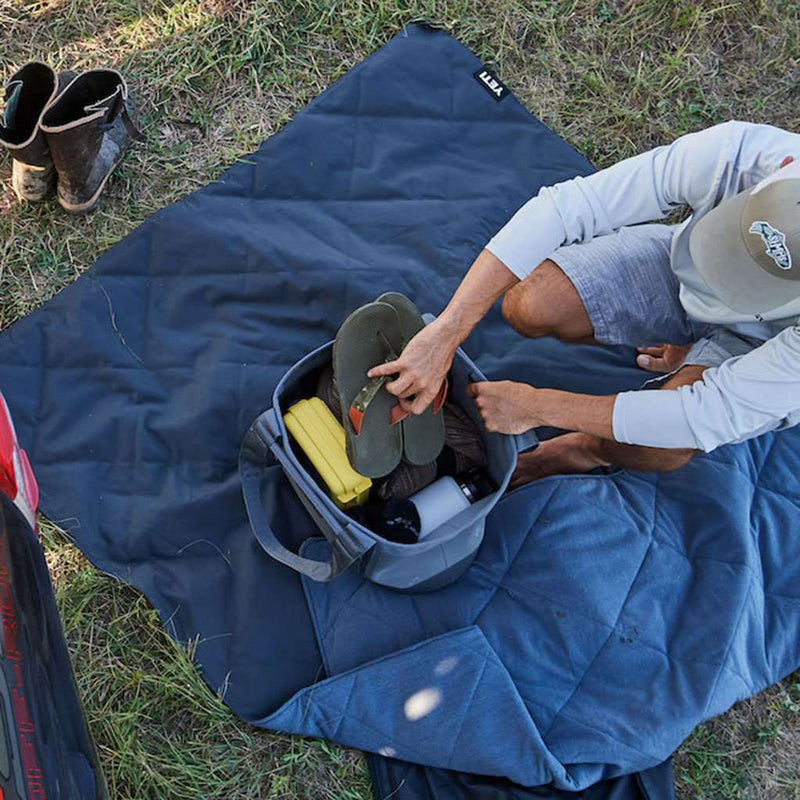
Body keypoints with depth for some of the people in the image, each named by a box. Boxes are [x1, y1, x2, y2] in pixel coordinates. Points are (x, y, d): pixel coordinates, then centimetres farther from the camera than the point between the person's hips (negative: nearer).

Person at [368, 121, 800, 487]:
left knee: (660, 448, -36)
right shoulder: (736, 153, -37)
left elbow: (712, 417, -36)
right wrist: (445, 333, -45)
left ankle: (588, 450, 3)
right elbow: (563, 207, -38)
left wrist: (536, 407, -36)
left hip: (758, 339, -3)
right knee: (528, 306, -22)